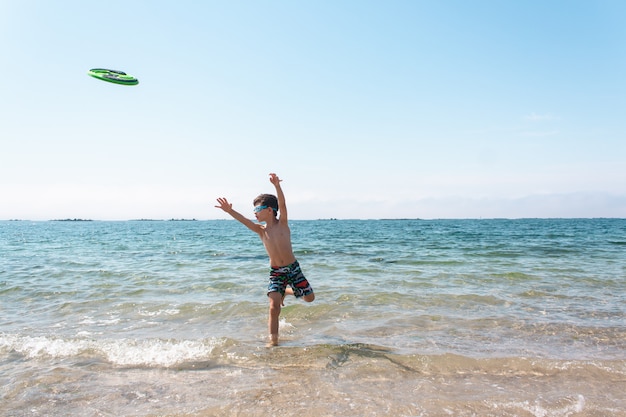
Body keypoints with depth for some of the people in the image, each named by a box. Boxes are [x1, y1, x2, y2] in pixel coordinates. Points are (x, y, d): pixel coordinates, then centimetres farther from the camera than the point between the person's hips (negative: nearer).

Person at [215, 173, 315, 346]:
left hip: (293, 268, 0)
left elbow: (282, 205, -24)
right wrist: (229, 211, -35)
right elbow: (244, 220, -17)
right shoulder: (260, 230, -1)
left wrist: (277, 185, -40)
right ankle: (273, 341, -2)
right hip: (275, 272, 1)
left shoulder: (282, 223, -6)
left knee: (309, 298, 8)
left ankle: (286, 291, 36)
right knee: (274, 307, -13)